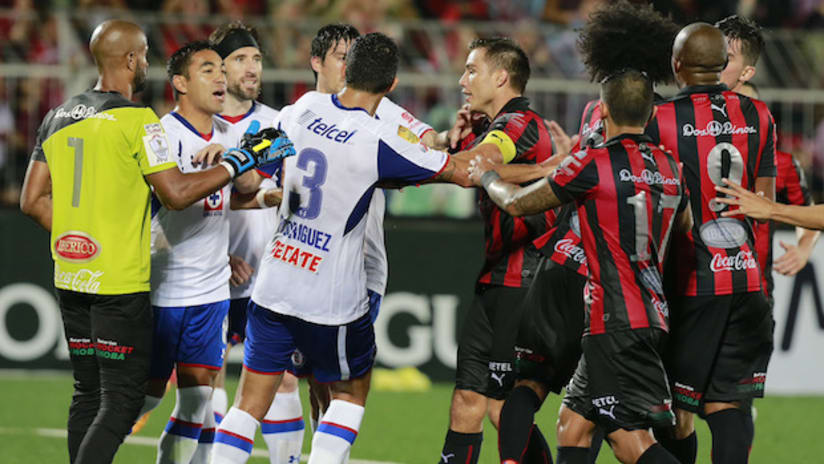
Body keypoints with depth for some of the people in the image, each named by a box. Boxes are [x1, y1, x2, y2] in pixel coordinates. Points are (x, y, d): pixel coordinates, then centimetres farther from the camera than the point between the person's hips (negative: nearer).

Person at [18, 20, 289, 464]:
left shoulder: (58, 118, 10)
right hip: (120, 284, -7)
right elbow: (176, 193, -15)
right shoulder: (137, 120, -12)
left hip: (71, 276, 7)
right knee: (122, 400, -4)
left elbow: (33, 200, 11)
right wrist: (235, 164, -5)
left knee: (88, 394, 14)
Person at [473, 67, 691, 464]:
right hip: (652, 315, 8)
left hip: (617, 323, -8)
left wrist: (487, 177, 23)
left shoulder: (594, 164, -10)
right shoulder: (668, 167, 11)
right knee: (573, 421, 13)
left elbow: (517, 203, 1)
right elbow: (684, 223, 33)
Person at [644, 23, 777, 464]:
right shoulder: (758, 116, 4)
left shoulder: (660, 121, -8)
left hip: (691, 283, -3)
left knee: (678, 410, 5)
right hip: (748, 279, 3)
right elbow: (765, 203, 9)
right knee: (729, 403, 3)